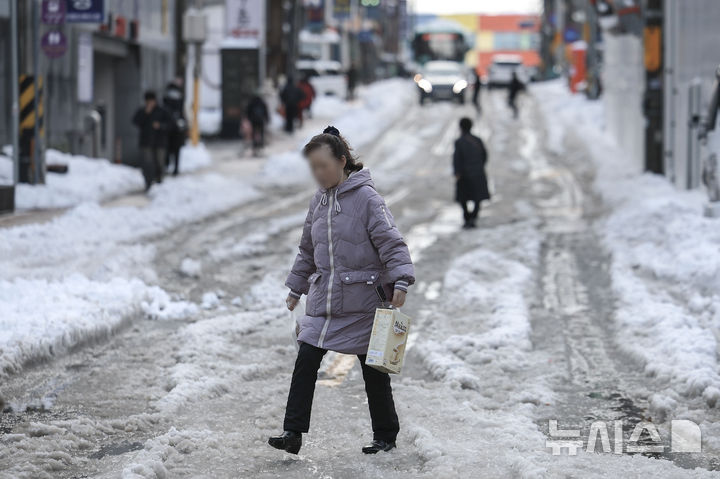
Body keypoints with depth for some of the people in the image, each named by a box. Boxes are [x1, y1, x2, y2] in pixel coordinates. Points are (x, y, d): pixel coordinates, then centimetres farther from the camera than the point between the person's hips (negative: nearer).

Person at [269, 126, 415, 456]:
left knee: (374, 370, 6)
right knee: (305, 362, -5)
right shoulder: (319, 202, 10)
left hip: (361, 300, -6)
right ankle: (293, 433, -3)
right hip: (322, 299, 6)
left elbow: (391, 242, -15)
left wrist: (400, 281, -26)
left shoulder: (365, 197, -10)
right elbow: (307, 251, 23)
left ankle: (386, 436, 21)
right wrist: (296, 288, 25)